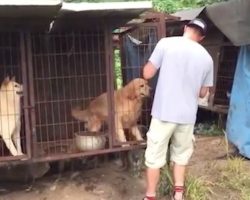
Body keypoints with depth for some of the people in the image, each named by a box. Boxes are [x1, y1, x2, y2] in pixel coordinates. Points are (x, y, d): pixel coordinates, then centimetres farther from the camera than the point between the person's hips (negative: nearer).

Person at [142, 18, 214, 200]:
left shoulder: (166, 43, -8)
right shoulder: (207, 58, 3)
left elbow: (147, 74, -7)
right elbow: (203, 93, 10)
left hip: (164, 112, -3)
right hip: (188, 115, 3)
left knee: (155, 156, 10)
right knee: (181, 154, 22)